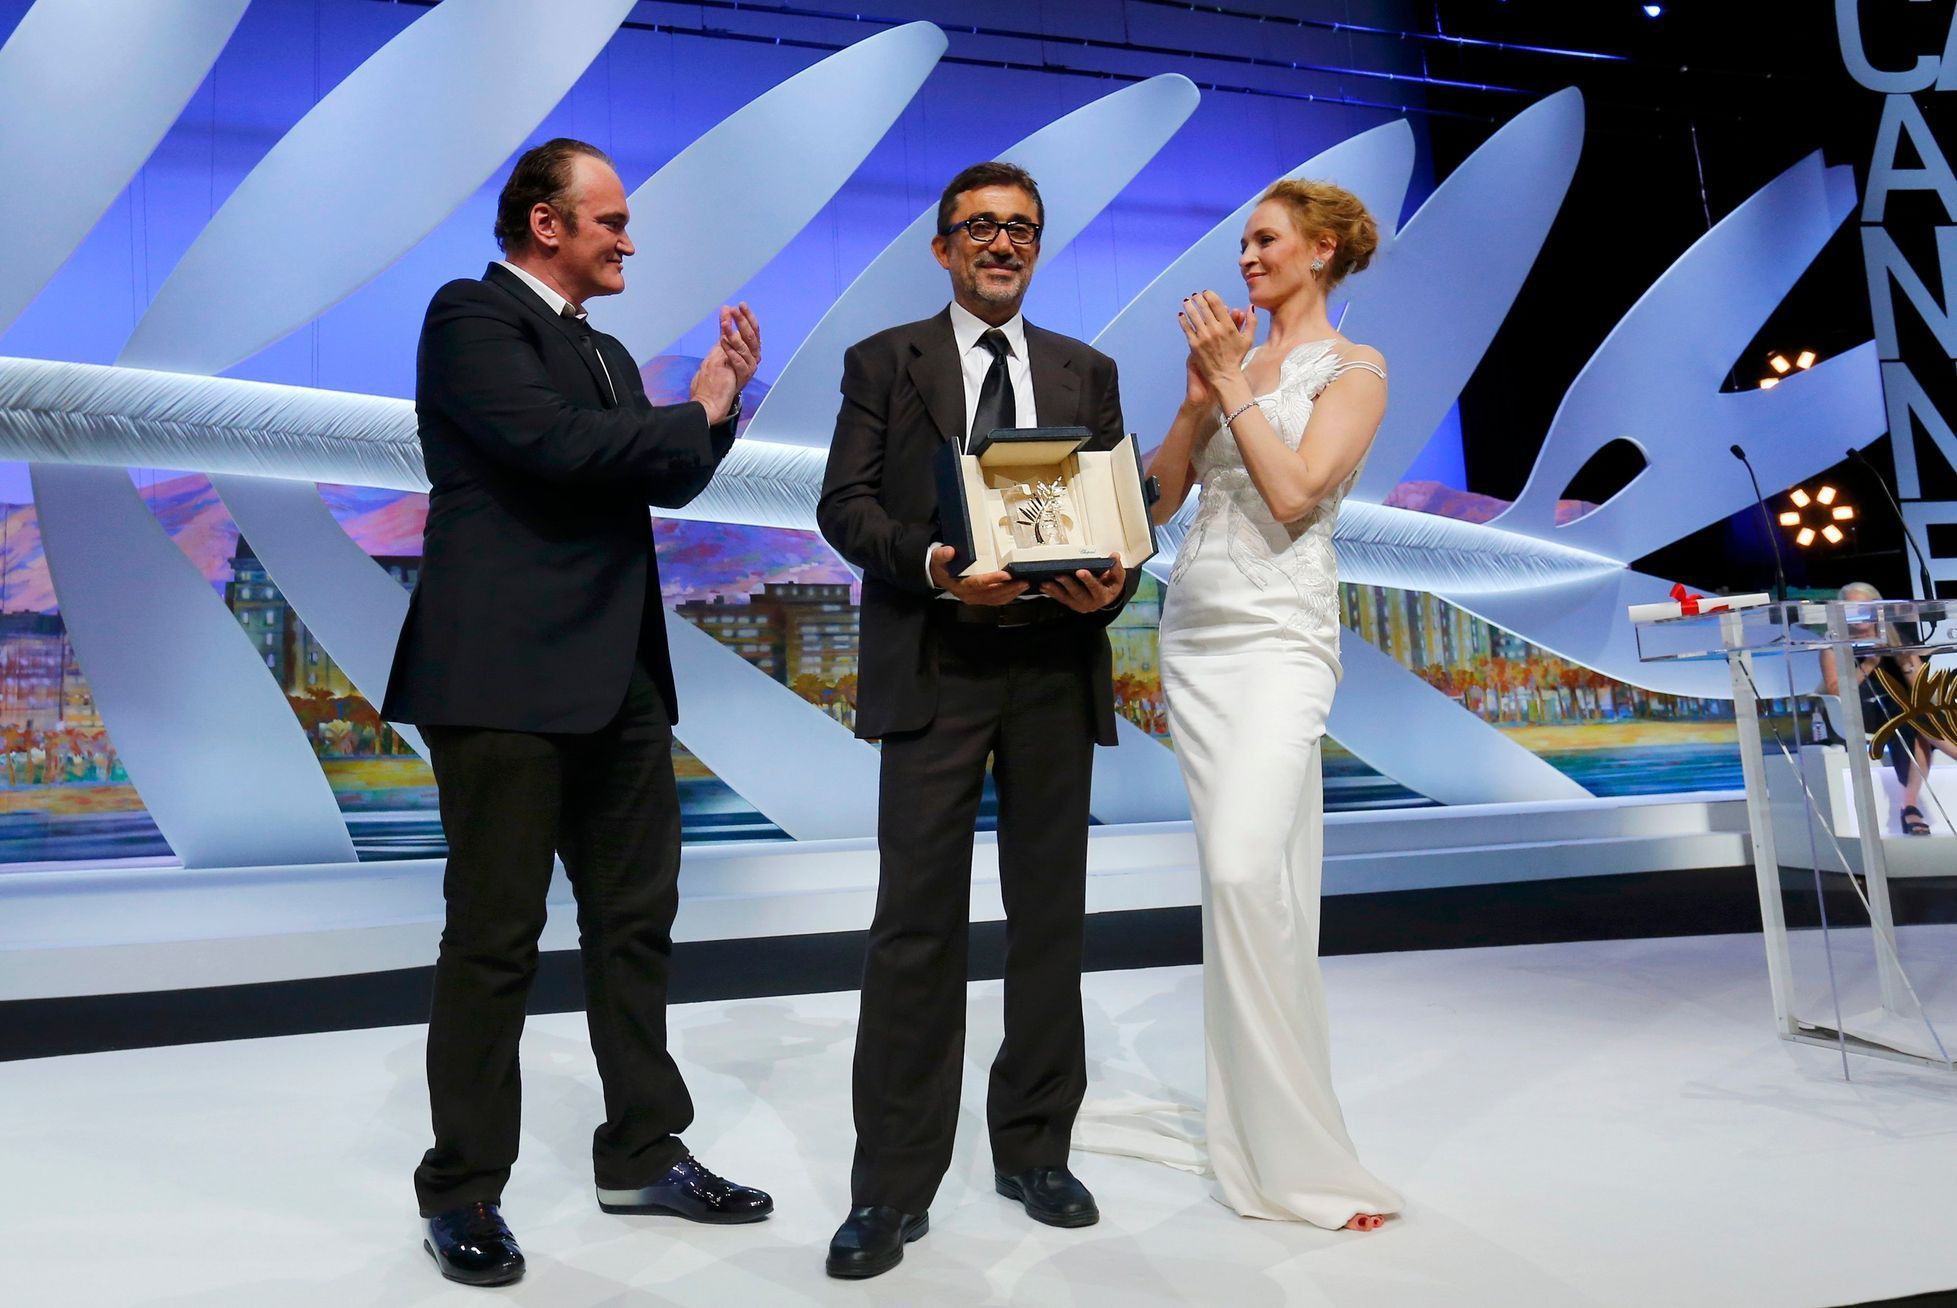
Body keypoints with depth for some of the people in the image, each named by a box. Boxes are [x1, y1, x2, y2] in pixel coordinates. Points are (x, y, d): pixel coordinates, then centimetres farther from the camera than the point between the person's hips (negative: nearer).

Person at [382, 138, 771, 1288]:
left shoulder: (605, 352, 20)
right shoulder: (473, 316, -5)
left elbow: (667, 481, 19)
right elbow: (552, 442, -21)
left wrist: (720, 401, 3)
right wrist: (698, 414, -8)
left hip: (617, 678, 9)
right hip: (504, 678, -8)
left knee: (637, 923, 12)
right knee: (496, 939, 1)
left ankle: (644, 1154, 26)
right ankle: (464, 1192, 17)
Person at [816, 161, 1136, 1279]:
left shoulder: (1088, 373, 15)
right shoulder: (884, 363, 7)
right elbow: (845, 504, -3)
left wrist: (1111, 582, -12)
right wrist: (935, 565, -21)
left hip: (1057, 668, 3)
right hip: (934, 671, -3)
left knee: (1051, 915, 10)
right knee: (918, 925, -4)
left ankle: (1035, 1148, 27)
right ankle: (894, 1186, 7)